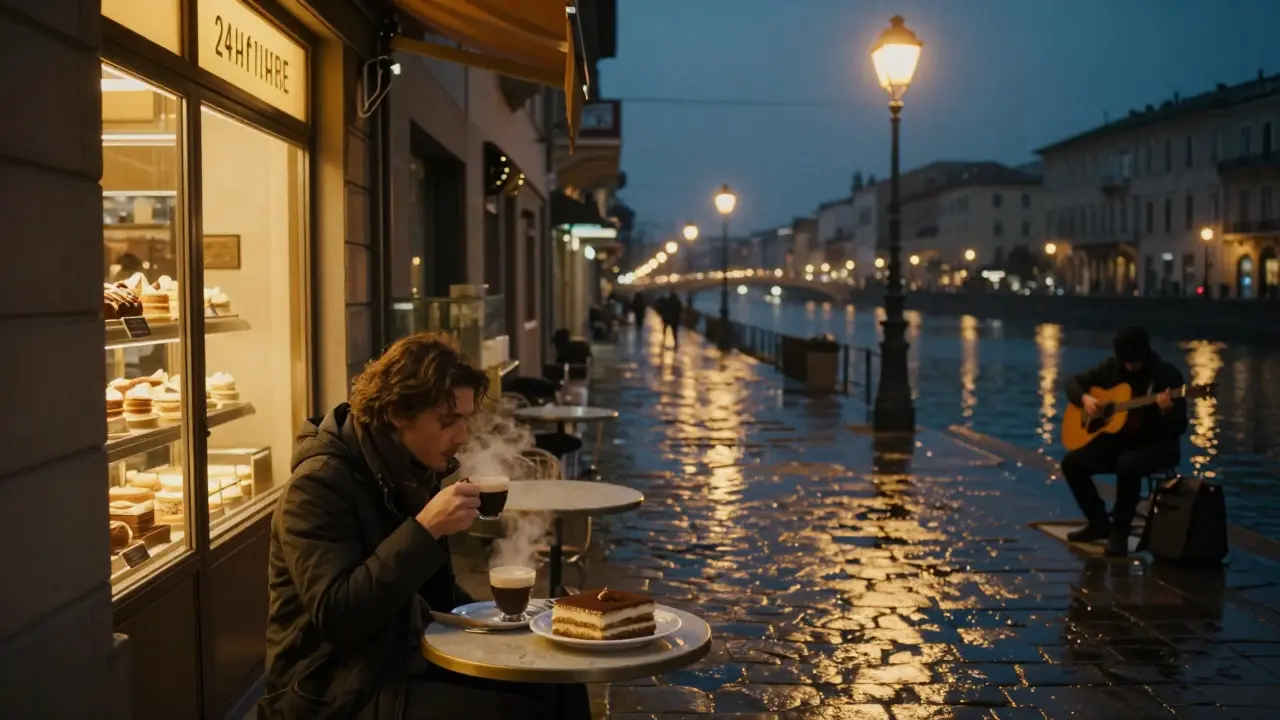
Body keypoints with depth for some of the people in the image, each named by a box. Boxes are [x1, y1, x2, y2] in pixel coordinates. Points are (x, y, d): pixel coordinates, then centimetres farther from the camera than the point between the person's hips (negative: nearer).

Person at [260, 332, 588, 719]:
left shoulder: (407, 473, 7)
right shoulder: (320, 485, -19)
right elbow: (337, 617, -29)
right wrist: (425, 529, -31)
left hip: (405, 660, 8)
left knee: (560, 688, -2)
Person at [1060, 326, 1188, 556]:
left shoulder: (1168, 375, -13)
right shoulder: (1112, 368, 1)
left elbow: (1179, 428, -15)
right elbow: (1073, 382, 10)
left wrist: (1166, 411, -37)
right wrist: (1084, 398, -11)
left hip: (1157, 445, -6)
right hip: (1120, 441, 6)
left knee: (1127, 464, -38)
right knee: (1072, 463, -14)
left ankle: (1120, 531, -18)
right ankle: (1100, 523, 4)